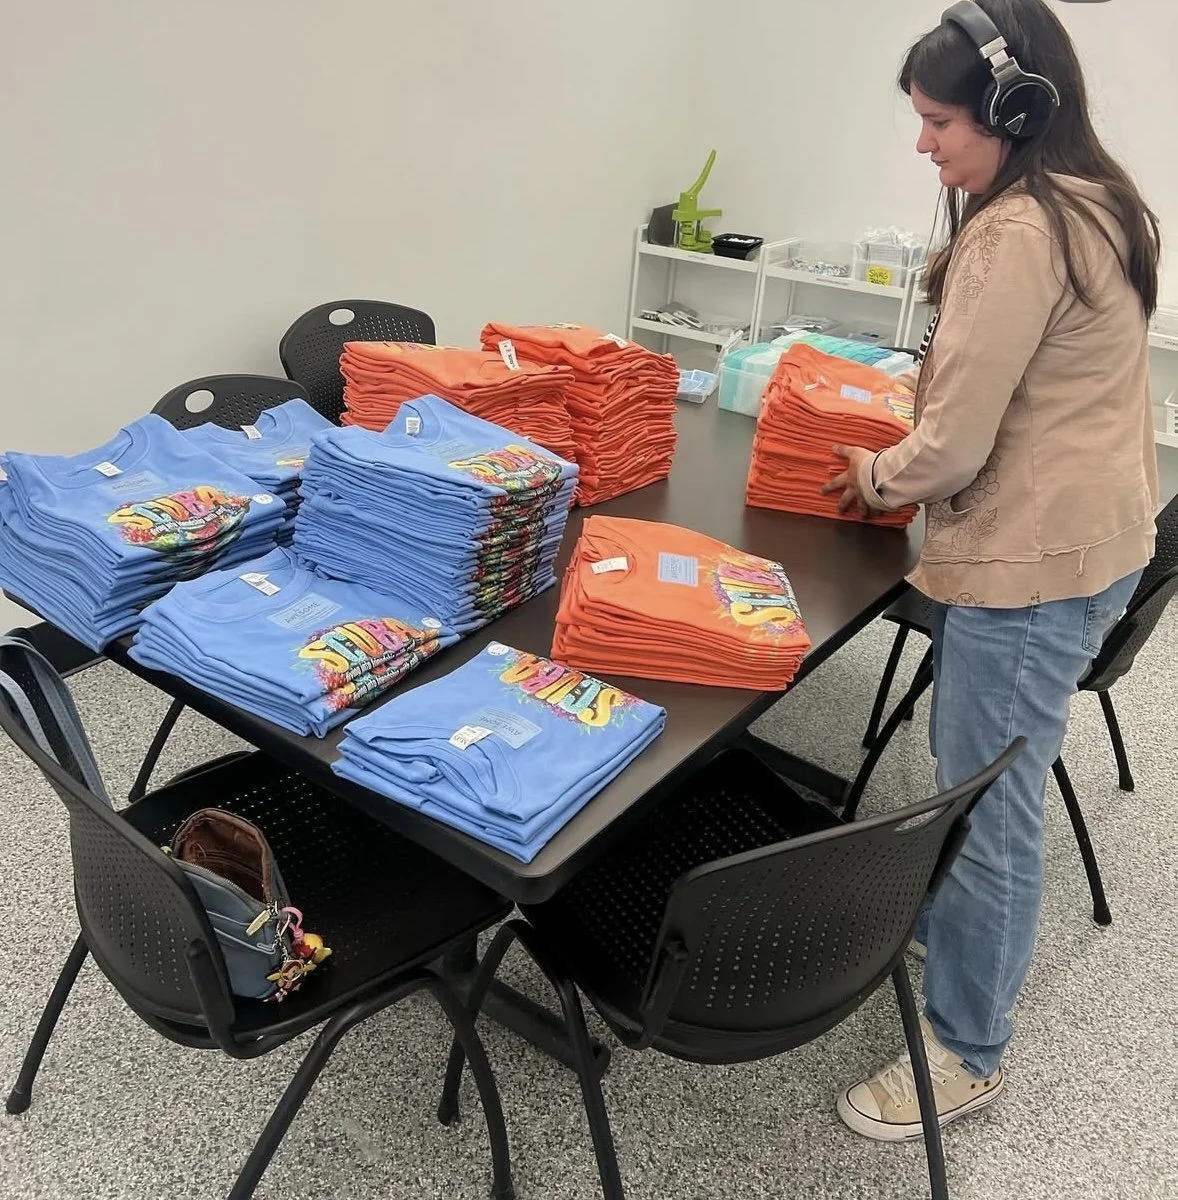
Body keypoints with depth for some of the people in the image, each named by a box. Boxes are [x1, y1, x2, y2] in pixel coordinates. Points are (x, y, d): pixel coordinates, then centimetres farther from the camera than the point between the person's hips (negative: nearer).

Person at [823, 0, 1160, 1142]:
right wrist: (913, 445, 14)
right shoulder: (1094, 208, 12)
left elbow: (955, 446, -20)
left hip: (1031, 561, -10)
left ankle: (964, 1054, 22)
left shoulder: (1014, 234, -20)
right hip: (1087, 535, 10)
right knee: (966, 772, 24)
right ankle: (944, 929, 45)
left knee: (987, 803, 3)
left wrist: (875, 474, -1)